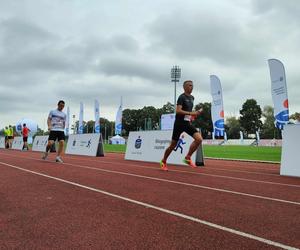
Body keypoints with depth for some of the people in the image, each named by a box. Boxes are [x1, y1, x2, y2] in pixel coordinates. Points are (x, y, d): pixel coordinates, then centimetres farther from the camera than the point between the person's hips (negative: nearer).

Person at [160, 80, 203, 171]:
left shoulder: (192, 98, 12)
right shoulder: (182, 97, -12)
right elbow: (178, 111, -24)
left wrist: (195, 113, 12)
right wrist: (191, 113, -28)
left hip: (187, 123, 7)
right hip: (179, 123, -6)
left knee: (199, 139, -14)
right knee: (173, 145, 2)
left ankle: (187, 158, 0)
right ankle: (163, 161, 24)